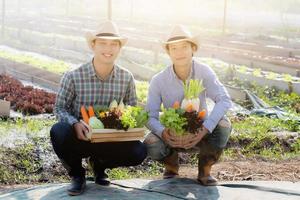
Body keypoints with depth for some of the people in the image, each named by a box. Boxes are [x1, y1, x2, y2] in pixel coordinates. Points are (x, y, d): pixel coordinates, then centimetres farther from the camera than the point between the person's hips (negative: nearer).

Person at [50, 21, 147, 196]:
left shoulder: (127, 78, -3)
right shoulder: (74, 77, -12)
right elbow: (60, 108, -5)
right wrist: (75, 123, -25)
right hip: (80, 136, -2)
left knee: (139, 152, -23)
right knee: (59, 131, -35)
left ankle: (99, 164, 12)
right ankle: (77, 174, -2)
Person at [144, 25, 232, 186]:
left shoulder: (204, 72, -17)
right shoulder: (158, 80, -15)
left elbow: (224, 100, -28)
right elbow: (150, 116, -16)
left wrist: (205, 129, -42)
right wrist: (163, 133, -39)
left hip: (199, 134, 0)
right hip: (172, 135, 0)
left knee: (223, 126, -30)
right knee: (151, 145, -30)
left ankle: (205, 169, -3)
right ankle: (171, 165, 9)